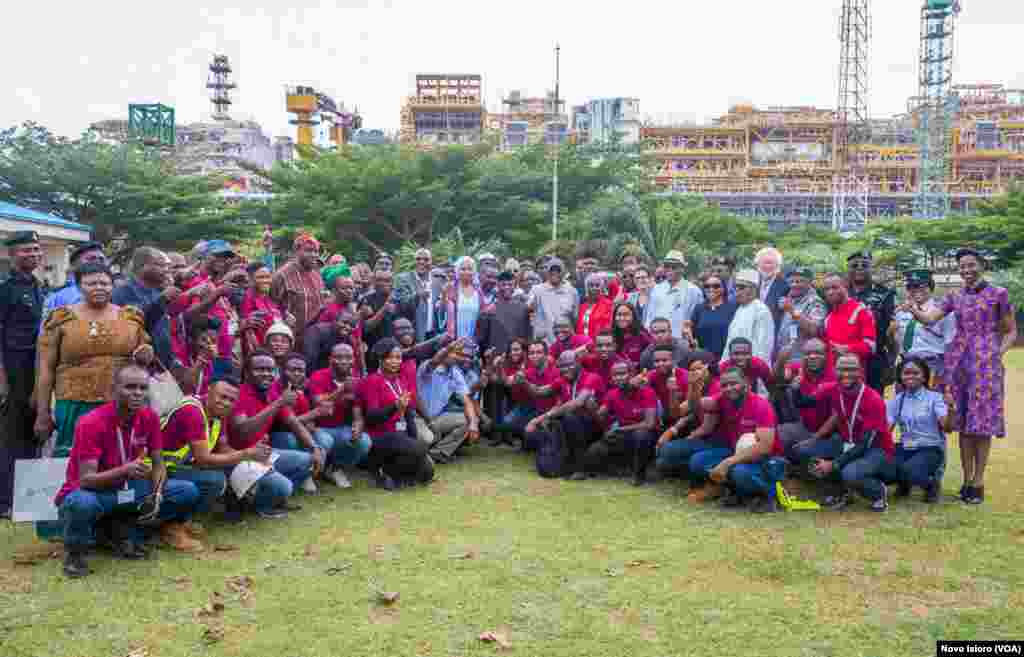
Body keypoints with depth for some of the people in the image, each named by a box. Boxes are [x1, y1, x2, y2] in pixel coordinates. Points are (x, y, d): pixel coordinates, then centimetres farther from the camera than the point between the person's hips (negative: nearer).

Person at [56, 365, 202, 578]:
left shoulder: (149, 417, -6)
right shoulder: (92, 423, -22)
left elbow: (158, 465, 0)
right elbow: (86, 480, -27)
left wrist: (157, 494, -21)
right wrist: (125, 470, -44)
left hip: (126, 491, 5)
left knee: (188, 492, -11)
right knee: (82, 503, -42)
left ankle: (126, 531, 1)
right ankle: (74, 552, -8)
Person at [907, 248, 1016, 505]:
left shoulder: (998, 294, 2)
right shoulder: (954, 296, 11)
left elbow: (1011, 331, 5)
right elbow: (930, 318, -1)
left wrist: (999, 353, -10)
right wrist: (914, 311, -21)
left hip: (985, 360, -3)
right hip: (958, 359, 4)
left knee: (982, 420, -4)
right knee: (963, 421, 5)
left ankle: (978, 481, 1)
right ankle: (966, 479, 13)